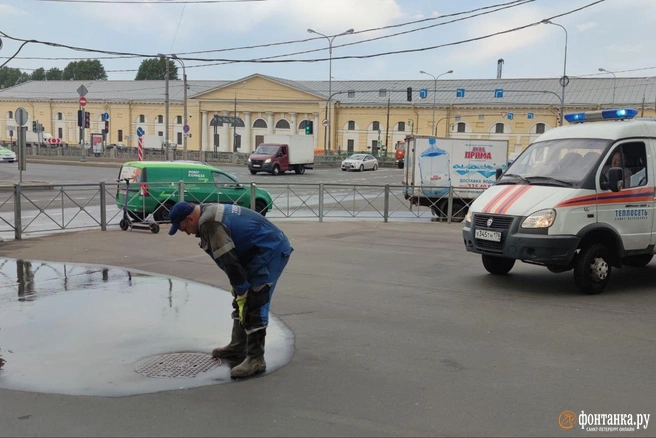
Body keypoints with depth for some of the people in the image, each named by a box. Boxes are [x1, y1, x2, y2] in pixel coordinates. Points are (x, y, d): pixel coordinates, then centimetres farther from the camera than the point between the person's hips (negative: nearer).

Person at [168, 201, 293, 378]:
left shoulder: (210, 224, -22)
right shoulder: (209, 212, 11)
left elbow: (229, 261, -23)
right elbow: (228, 258, 15)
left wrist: (242, 292, -15)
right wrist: (239, 292, 14)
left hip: (270, 251, -11)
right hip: (269, 249, 11)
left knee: (254, 305, -10)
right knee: (241, 302, 16)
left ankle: (256, 359, -5)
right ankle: (238, 348, 26)